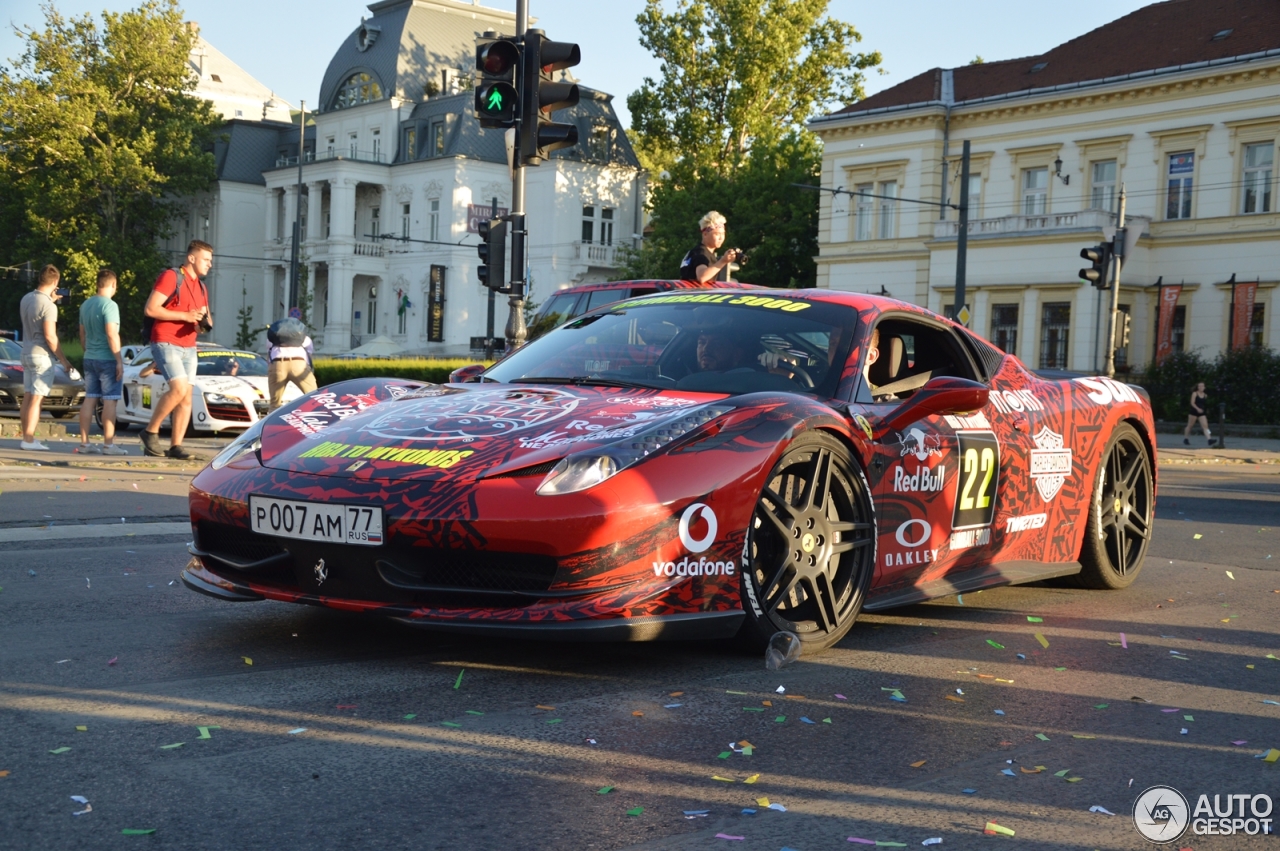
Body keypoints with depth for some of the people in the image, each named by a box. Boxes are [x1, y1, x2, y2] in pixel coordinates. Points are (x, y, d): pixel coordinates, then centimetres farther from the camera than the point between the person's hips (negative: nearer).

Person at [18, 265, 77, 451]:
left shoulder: (26, 299, 7)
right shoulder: (48, 306, -17)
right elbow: (50, 336, -20)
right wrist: (64, 360, -13)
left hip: (27, 353, 8)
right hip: (42, 355, -8)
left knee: (28, 398, 11)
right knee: (36, 399, -6)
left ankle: (26, 437, 14)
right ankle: (29, 440, -6)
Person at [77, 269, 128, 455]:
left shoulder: (86, 304, 12)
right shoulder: (109, 305, -13)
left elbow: (82, 334, 18)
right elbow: (112, 335, -19)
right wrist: (119, 361, -16)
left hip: (90, 359, 8)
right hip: (108, 359, -7)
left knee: (89, 399, 8)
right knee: (109, 401, -4)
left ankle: (84, 442, 8)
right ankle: (108, 444, -5)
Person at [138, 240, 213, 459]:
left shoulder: (201, 287, 18)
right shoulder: (171, 277, -6)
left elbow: (205, 317, 28)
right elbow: (150, 309, -15)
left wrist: (204, 323, 2)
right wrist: (185, 316, -18)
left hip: (188, 347, 8)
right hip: (166, 342, -8)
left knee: (187, 398, 1)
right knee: (179, 388, -21)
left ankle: (175, 446, 3)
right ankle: (150, 431, -6)